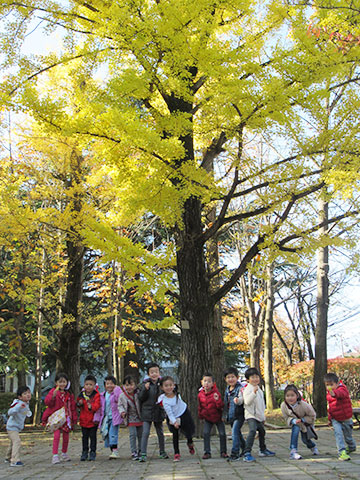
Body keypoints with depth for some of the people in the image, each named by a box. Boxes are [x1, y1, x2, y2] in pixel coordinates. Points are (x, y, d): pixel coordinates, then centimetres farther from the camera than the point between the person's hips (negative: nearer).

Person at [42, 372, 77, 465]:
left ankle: (64, 454, 29)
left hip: (66, 418, 4)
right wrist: (53, 396, -31)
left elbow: (73, 407, 11)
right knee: (56, 435, -17)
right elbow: (47, 402, -13)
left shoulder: (69, 394, 8)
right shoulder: (53, 391, -3)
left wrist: (74, 419, 8)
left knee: (66, 436, 9)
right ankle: (55, 456, -14)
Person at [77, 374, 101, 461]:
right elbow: (77, 404, 15)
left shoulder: (96, 395, -10)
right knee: (85, 436, 11)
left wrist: (91, 407, -38)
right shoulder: (81, 394, 2)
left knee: (92, 436, 4)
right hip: (84, 419, 4)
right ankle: (84, 452, 21)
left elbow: (97, 406, -18)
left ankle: (93, 452, 13)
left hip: (93, 420, -4)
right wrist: (79, 404, -8)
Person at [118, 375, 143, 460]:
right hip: (130, 419, -1)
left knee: (140, 435, 11)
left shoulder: (138, 393, -10)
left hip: (140, 418, 1)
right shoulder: (122, 396, -6)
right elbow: (120, 405, 4)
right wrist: (122, 412, -12)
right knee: (132, 435, -9)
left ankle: (140, 451, 29)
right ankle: (133, 452, 2)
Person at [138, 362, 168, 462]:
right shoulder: (145, 384, -5)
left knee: (160, 433, 14)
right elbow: (141, 398, -9)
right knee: (145, 433, -8)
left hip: (159, 412, 3)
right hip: (147, 412, -2)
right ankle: (143, 454, -4)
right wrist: (145, 389, -24)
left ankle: (162, 452, 29)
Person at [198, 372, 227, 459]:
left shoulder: (215, 393, -18)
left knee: (222, 434, -2)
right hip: (207, 418, 3)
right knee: (206, 433, -7)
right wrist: (201, 416, 17)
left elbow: (221, 406, -19)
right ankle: (207, 452, 3)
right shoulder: (200, 394, -6)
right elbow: (200, 407, 10)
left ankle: (223, 452, 14)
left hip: (218, 417, -2)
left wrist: (217, 400, -38)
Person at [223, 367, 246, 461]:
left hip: (239, 414, -8)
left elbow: (241, 400, -28)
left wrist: (238, 401, -50)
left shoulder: (240, 388, -13)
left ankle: (235, 453, -16)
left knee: (235, 431, -18)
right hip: (231, 415, 8)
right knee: (237, 433, 18)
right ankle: (244, 449, 35)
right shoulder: (227, 390, 11)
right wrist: (225, 415, 24)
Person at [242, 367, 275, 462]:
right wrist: (253, 393, -40)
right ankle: (247, 453, -30)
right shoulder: (248, 389, -12)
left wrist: (263, 417, 28)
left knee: (262, 431, 21)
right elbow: (247, 401, -28)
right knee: (252, 431, -26)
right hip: (251, 415, -9)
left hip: (259, 416, 9)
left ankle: (263, 450, 42)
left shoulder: (259, 390, 16)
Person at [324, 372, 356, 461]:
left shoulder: (342, 389, -21)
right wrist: (330, 417, 19)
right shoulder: (328, 393, 1)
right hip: (335, 419, 4)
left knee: (348, 435, 13)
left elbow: (341, 394, -49)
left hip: (346, 418, -4)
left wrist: (334, 393, -71)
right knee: (338, 433, -19)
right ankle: (342, 452, -21)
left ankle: (352, 447, 44)